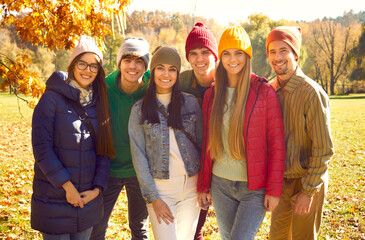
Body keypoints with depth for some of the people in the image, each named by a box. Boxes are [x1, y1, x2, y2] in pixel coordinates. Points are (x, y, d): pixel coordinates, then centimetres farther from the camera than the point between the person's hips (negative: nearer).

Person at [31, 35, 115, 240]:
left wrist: (98, 188, -3)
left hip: (88, 198, 4)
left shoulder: (99, 102, 6)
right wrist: (66, 185, -15)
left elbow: (103, 151, 6)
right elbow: (41, 148, -13)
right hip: (54, 197, -4)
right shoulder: (53, 98, -8)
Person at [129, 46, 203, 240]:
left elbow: (201, 143, 7)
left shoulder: (190, 103, 3)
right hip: (159, 187, -1)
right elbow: (138, 155, -3)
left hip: (191, 186, 2)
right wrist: (153, 198, -8)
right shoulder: (140, 109, -1)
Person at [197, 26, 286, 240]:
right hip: (221, 184, 4)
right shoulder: (212, 95, 5)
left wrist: (274, 189, -10)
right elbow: (207, 143, 10)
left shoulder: (264, 91, -7)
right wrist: (203, 186, 9)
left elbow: (277, 144, -7)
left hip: (255, 189, -4)